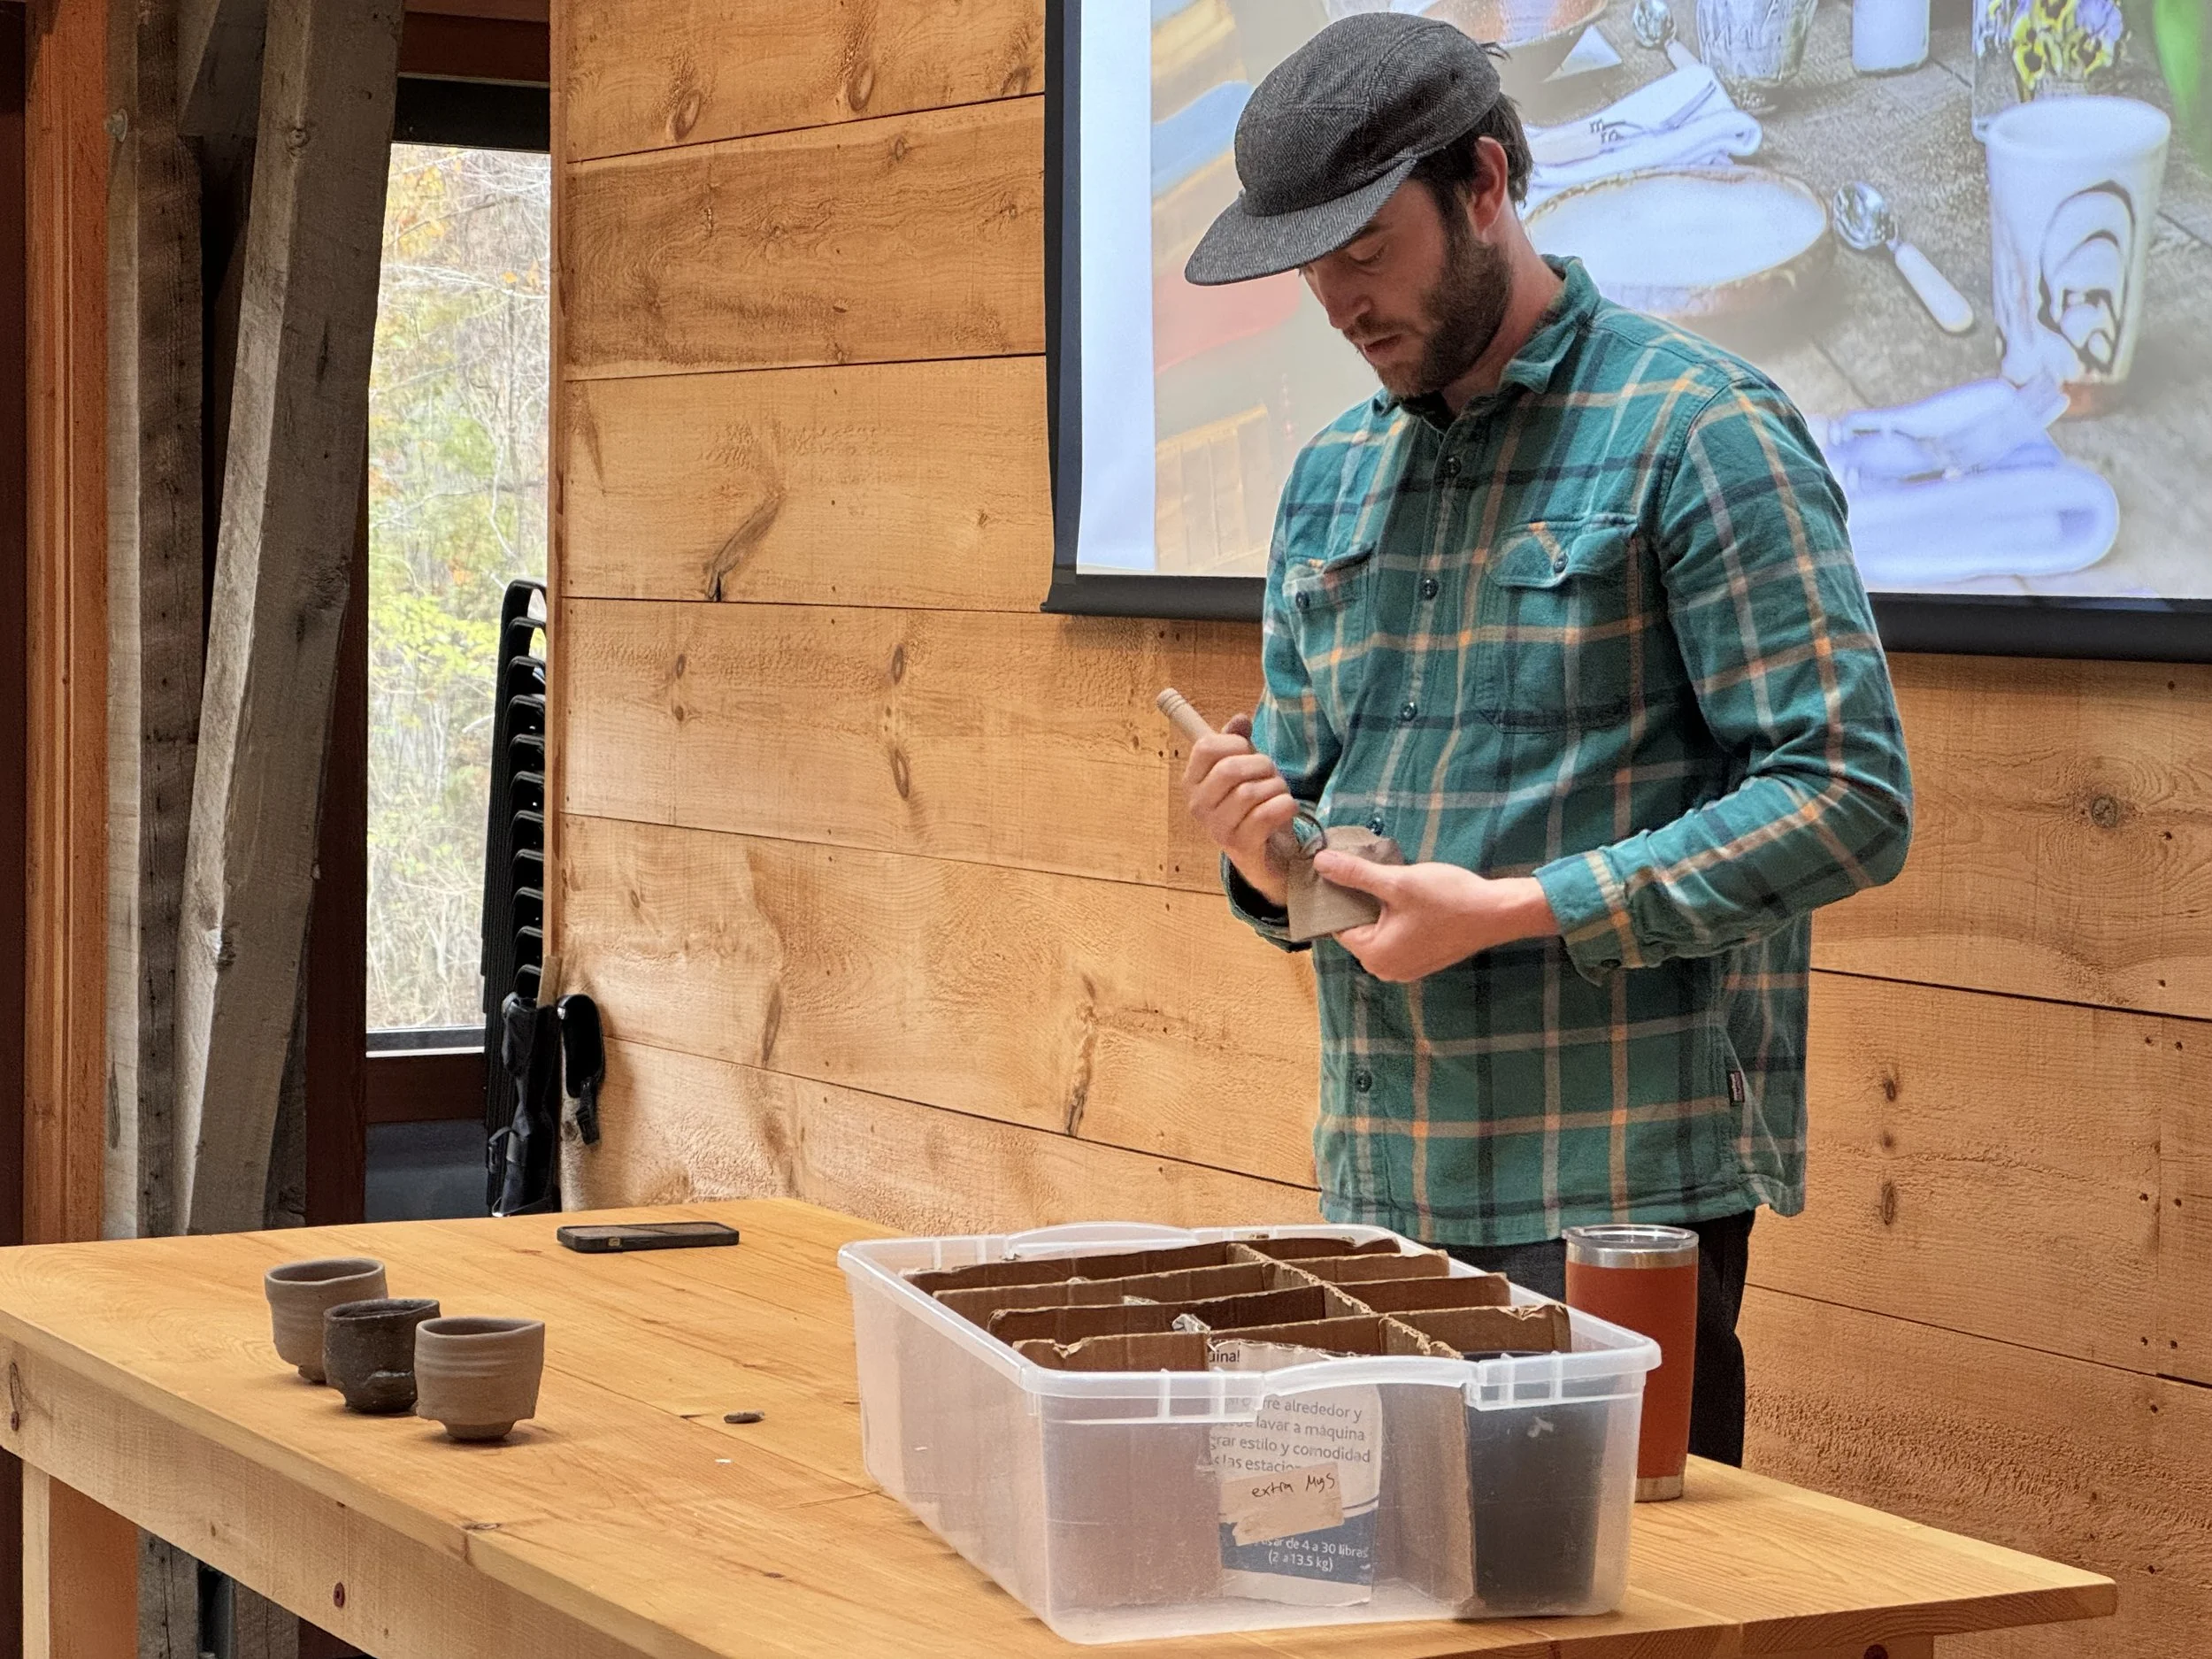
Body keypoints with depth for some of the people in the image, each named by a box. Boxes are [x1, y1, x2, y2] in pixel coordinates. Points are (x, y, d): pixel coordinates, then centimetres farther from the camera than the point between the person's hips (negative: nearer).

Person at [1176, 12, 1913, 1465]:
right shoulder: (1333, 477, 15)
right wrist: (1270, 854, -3)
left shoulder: (1700, 432, -8)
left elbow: (1850, 800, -15)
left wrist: (1515, 911, -20)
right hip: (1377, 1180, 7)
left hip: (1617, 1193, -6)